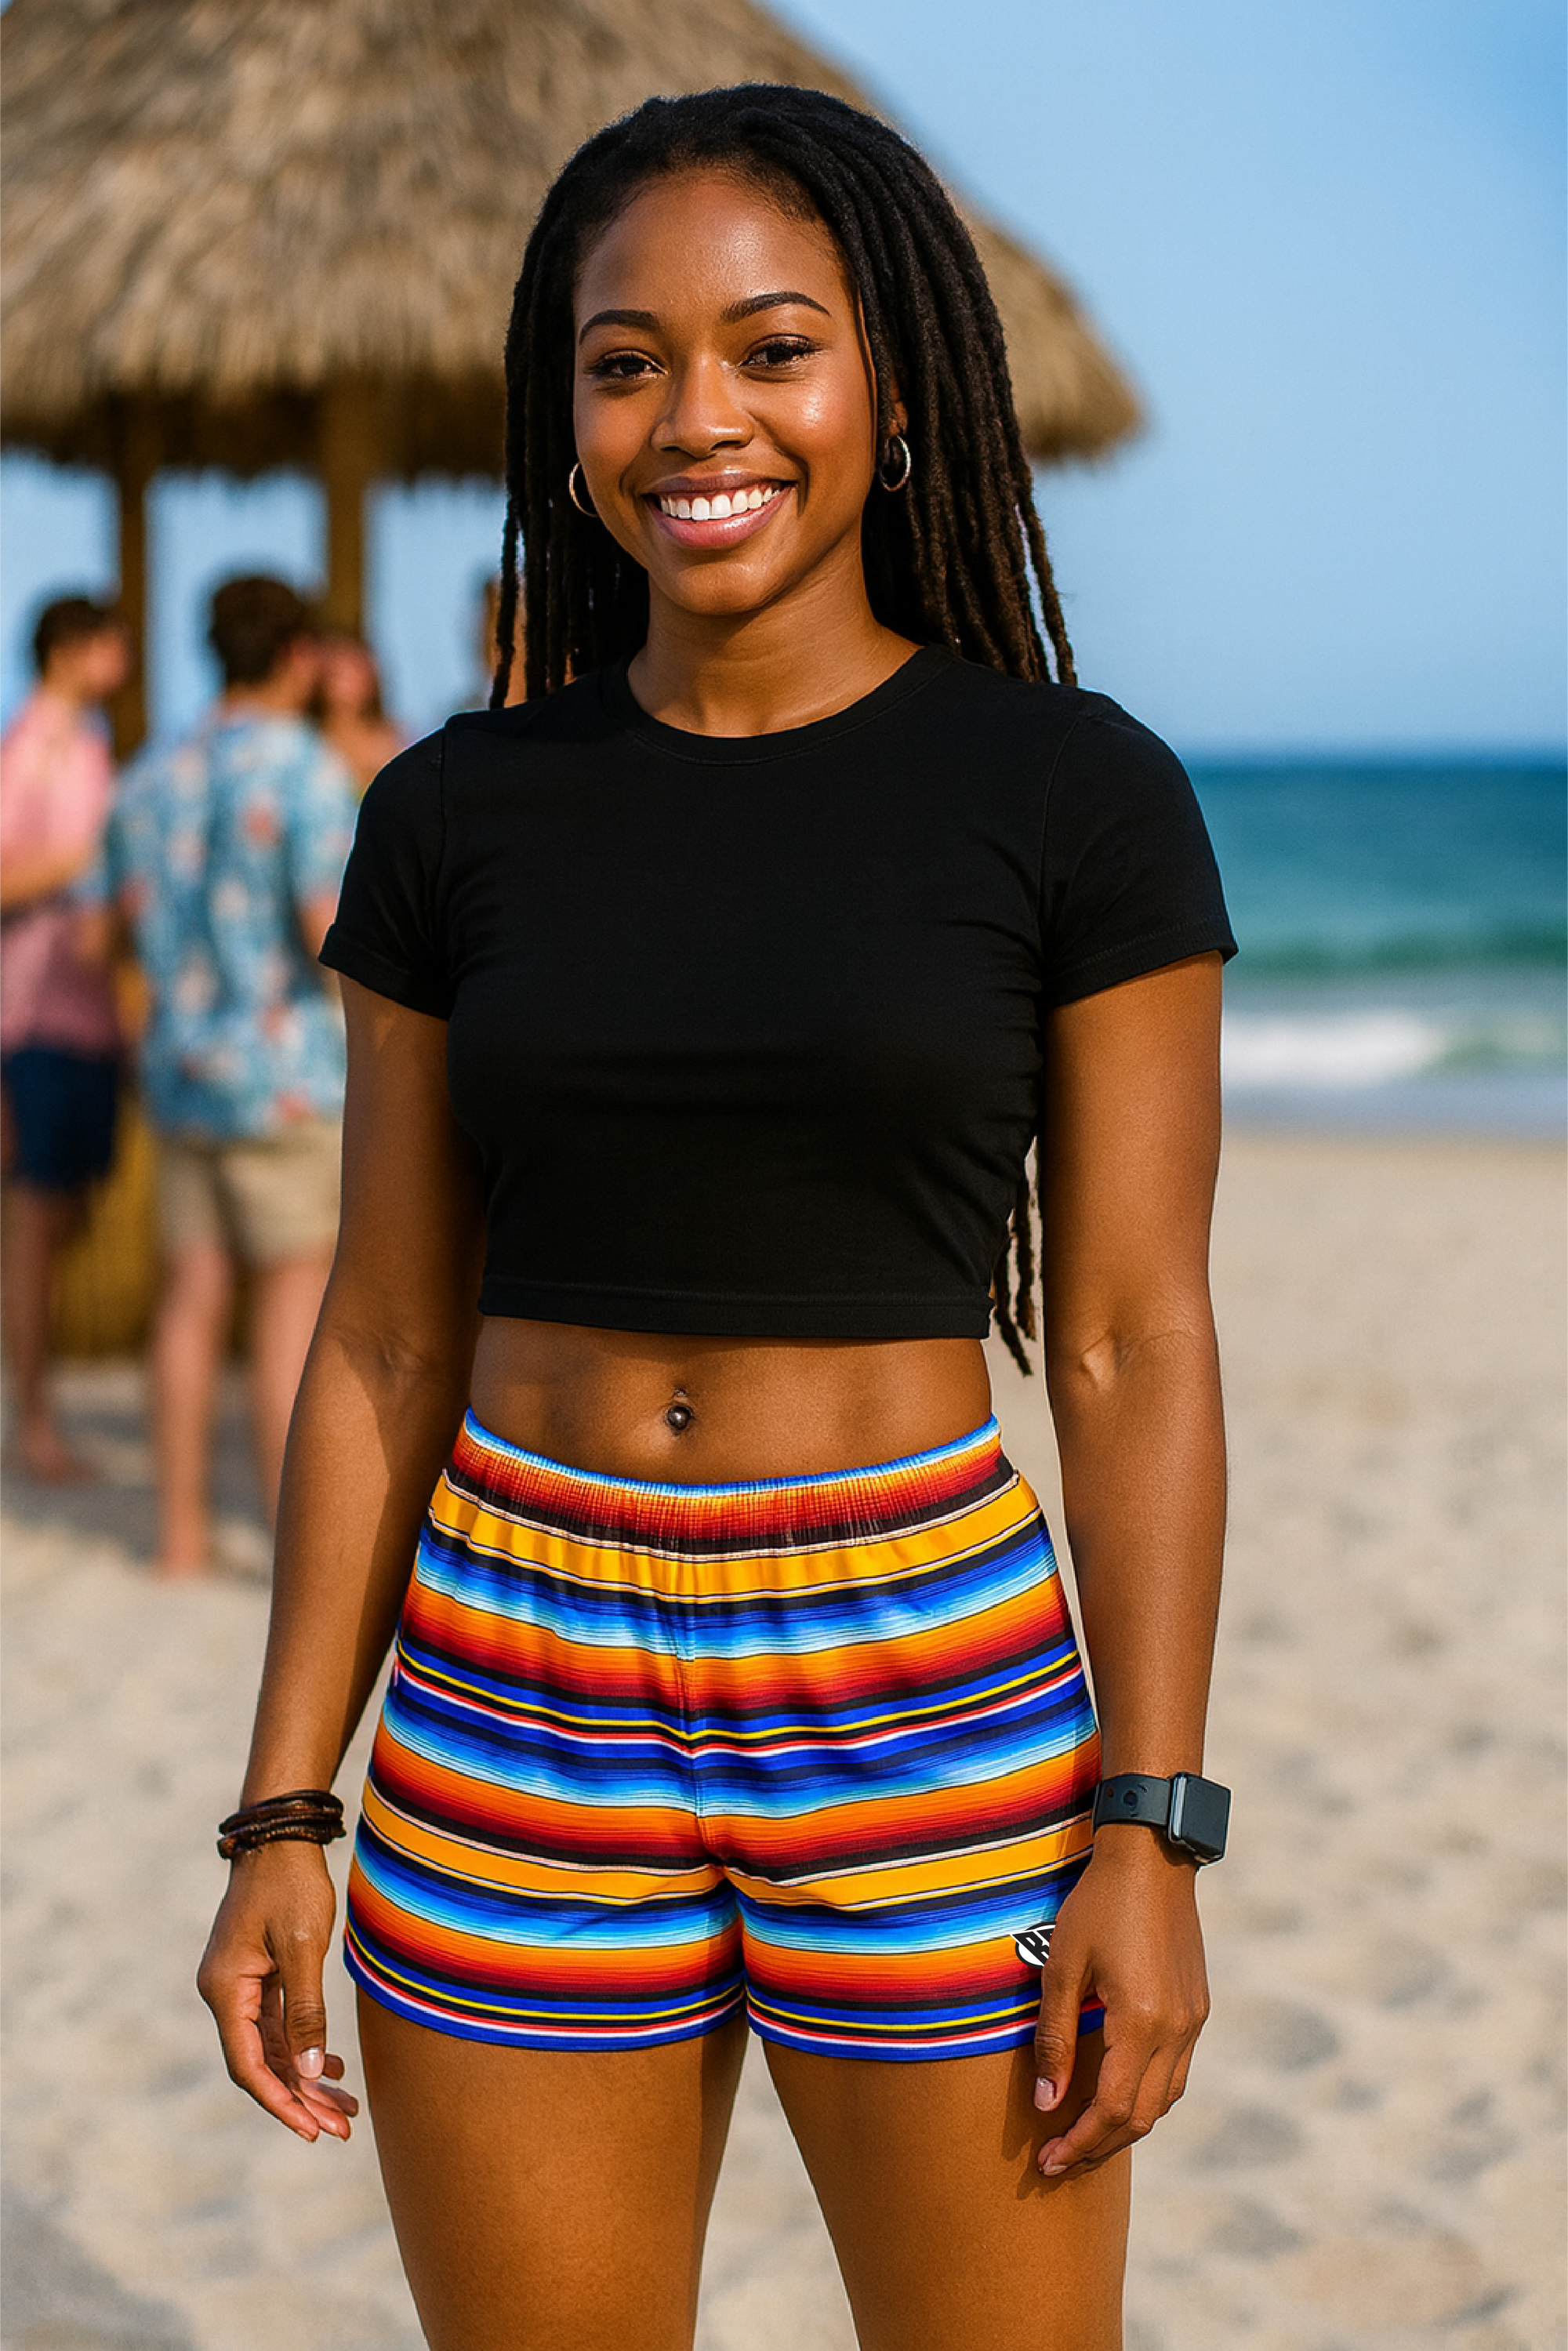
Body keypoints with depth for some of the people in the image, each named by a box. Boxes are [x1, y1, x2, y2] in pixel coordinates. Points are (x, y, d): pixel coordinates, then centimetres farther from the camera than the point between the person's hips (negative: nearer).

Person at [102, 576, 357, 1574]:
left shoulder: (152, 774, 8)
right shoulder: (307, 769, -13)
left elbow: (130, 913, 14)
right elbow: (334, 935, -19)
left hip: (180, 1069, 6)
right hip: (286, 1071, -6)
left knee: (193, 1295, 9)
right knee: (294, 1300, -2)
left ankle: (183, 1529, 13)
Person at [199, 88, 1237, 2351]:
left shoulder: (1077, 799, -4)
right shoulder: (457, 816, 4)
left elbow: (1134, 1344, -4)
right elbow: (385, 1342, 7)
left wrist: (1152, 1831, -8)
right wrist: (283, 1816, 3)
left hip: (935, 1690, -2)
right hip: (518, 1700, 3)